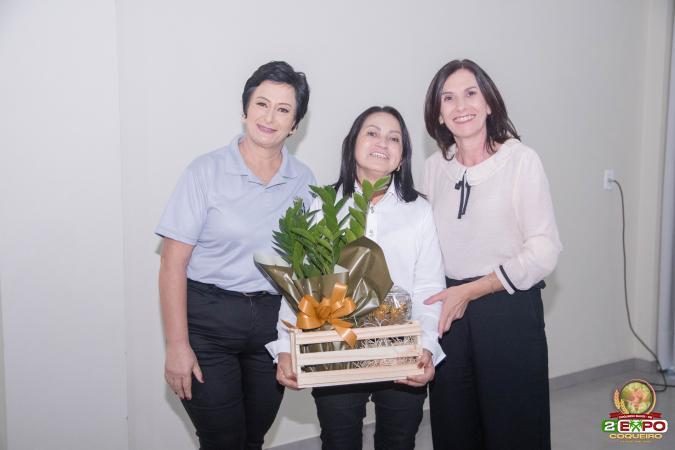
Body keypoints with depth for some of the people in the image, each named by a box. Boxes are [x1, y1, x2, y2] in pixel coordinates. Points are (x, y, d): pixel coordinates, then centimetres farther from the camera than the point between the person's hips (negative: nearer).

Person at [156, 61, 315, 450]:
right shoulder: (208, 171, -9)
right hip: (208, 320, -3)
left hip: (273, 321, 4)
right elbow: (173, 263, -10)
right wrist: (177, 346, -13)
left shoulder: (303, 181, 2)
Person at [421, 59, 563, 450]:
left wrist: (469, 290, -15)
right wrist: (441, 297, -1)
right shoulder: (434, 167, 7)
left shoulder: (521, 160, -7)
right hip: (448, 314, 4)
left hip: (509, 311, -4)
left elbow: (544, 251, -12)